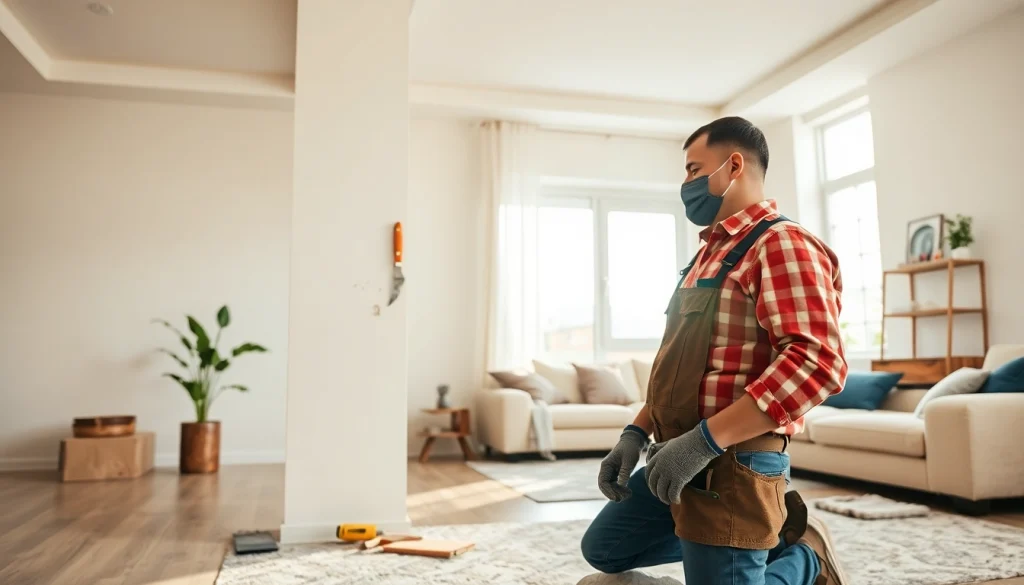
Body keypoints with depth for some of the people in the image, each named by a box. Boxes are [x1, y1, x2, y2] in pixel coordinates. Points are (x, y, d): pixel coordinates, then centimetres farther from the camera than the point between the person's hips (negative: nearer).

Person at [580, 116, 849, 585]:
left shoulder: (781, 244, -13)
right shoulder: (711, 252, 17)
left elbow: (819, 363, -26)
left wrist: (704, 439, -28)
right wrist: (637, 433, 9)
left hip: (732, 466, -10)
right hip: (679, 460, 10)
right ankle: (770, 533, 20)